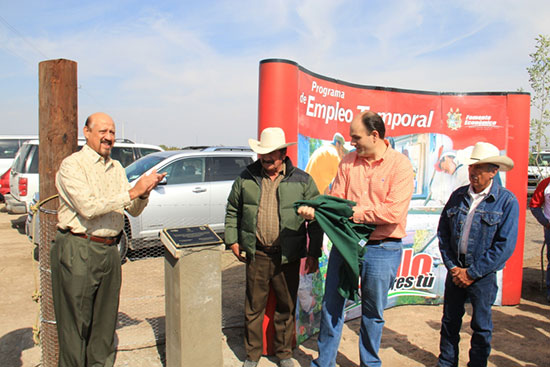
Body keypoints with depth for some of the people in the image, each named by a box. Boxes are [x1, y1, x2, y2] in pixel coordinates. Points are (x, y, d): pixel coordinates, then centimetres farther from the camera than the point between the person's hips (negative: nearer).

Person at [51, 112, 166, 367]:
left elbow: (134, 210, 11)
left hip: (109, 250, 7)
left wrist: (144, 192, -10)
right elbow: (88, 207, -21)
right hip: (78, 252, -6)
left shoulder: (116, 168, 14)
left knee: (105, 320, 15)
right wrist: (133, 192, -21)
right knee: (75, 323, 4)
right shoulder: (72, 165, -7)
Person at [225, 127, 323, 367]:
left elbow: (316, 218, 1)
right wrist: (233, 240, 7)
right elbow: (232, 210, 14)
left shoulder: (302, 180, -1)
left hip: (288, 256, -1)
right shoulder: (246, 178, 4)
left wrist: (314, 254, -1)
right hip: (256, 254, 1)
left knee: (286, 306, 13)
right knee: (254, 306, 11)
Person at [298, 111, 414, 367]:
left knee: (373, 313, 14)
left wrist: (354, 212, -16)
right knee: (331, 305, 12)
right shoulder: (348, 161, 4)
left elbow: (393, 212, -18)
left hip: (381, 249, -4)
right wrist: (314, 210, -17)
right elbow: (336, 198, 2)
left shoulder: (400, 165, -10)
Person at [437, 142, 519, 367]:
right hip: (455, 270, 4)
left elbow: (505, 245, -13)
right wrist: (451, 266, -4)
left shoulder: (507, 201, -9)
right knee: (450, 321, 14)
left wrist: (472, 272, -13)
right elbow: (443, 232, 6)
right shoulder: (458, 196, 3)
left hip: (483, 274, -3)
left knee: (481, 326, 11)